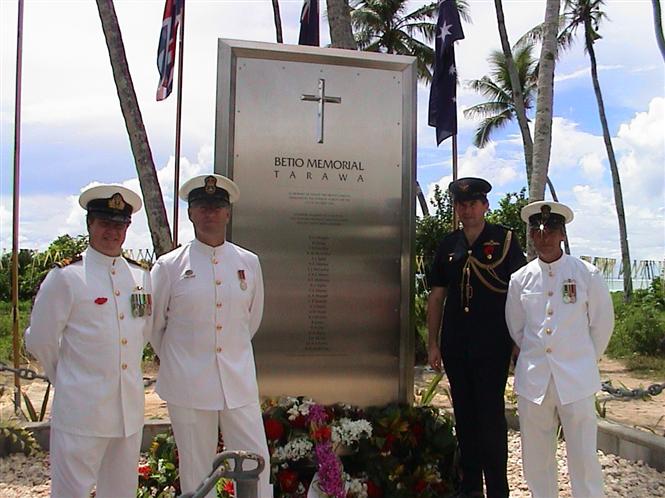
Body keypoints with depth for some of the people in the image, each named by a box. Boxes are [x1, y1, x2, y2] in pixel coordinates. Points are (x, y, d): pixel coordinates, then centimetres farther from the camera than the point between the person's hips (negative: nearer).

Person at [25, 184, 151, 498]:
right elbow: (39, 342, -2)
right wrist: (66, 378, 7)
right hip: (81, 409, -5)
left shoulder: (140, 277, 8)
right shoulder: (65, 277, -8)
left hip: (130, 408, 5)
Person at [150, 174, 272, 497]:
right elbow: (153, 324, 7)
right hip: (187, 385, -2)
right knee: (196, 470, 9)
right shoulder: (169, 266, -3)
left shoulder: (249, 263, 4)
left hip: (239, 381, 2)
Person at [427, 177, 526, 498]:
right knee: (464, 414, 12)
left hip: (492, 343, -4)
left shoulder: (504, 240, -2)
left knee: (491, 414, -2)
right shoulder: (448, 245, 9)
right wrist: (432, 343, 9)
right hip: (455, 343, 4)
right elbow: (436, 296, 12)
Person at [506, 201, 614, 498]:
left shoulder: (587, 274, -4)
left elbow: (602, 324, 6)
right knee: (536, 457, 11)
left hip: (576, 381, -2)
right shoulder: (520, 279, 2)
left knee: (583, 456, 2)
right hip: (533, 380, 2)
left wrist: (584, 361, 12)